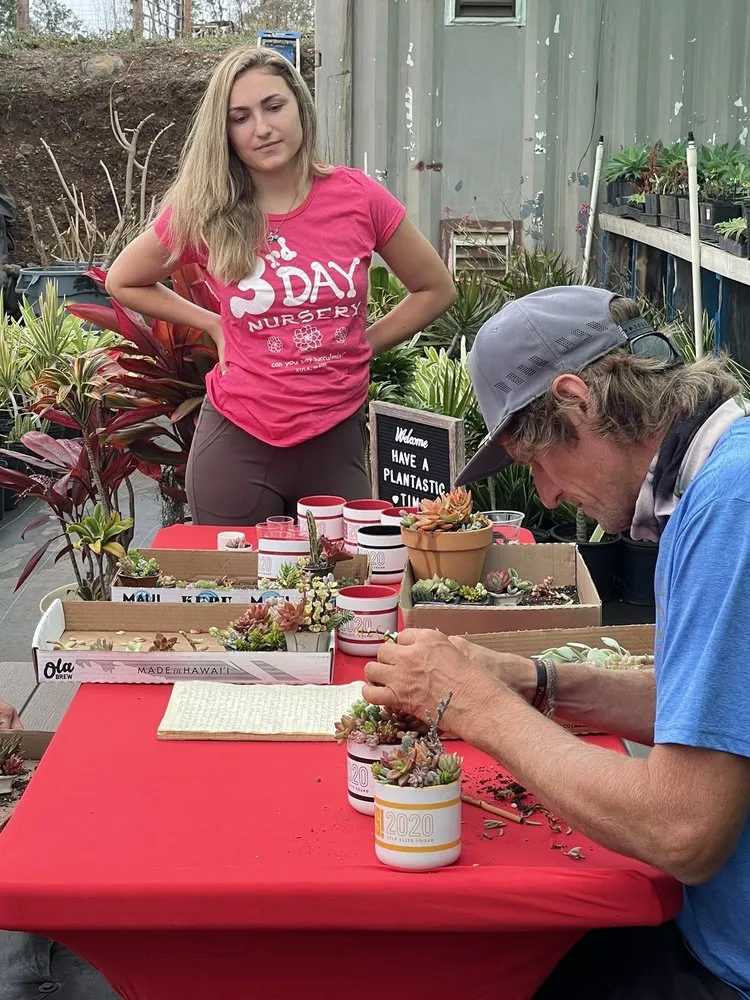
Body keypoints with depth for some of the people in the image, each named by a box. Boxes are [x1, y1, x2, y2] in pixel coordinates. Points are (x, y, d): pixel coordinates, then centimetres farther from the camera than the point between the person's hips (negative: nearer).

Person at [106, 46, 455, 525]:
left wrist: (359, 347, 2)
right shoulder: (202, 213, -6)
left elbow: (436, 289, 7)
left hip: (337, 441, 0)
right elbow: (123, 281, 11)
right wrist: (215, 326, 3)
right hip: (237, 445, 0)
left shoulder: (358, 197, -6)